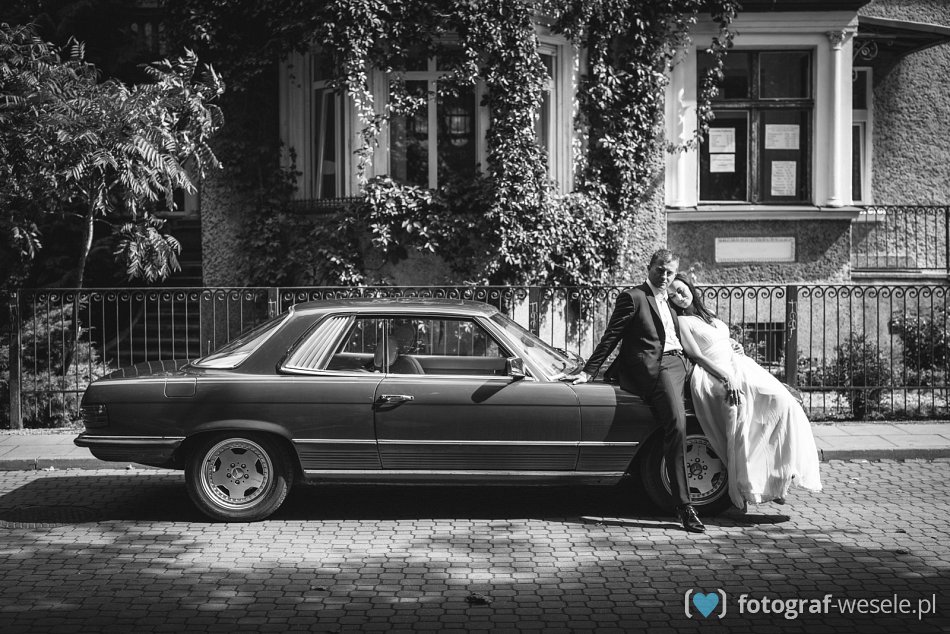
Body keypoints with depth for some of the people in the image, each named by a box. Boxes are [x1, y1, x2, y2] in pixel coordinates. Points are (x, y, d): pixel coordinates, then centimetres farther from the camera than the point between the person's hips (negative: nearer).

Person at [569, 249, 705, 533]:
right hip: (654, 366, -10)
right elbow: (610, 338, 2)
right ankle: (683, 505, -22)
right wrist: (589, 371, -3)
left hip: (678, 362, 10)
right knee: (677, 425, -22)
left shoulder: (667, 302, 26)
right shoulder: (633, 297, 3)